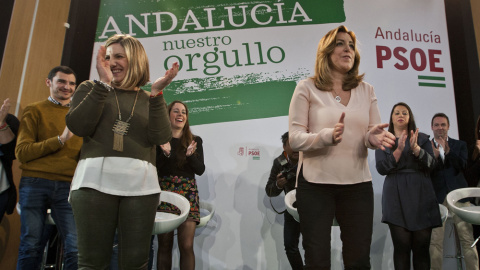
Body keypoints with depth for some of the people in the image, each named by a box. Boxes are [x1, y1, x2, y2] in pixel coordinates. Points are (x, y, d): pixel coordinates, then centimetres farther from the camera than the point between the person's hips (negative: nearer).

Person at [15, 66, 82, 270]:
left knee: (76, 248, -4)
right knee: (31, 246, 6)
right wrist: (61, 139, -12)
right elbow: (21, 152, -3)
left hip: (68, 186, 2)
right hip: (35, 184, -1)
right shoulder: (35, 111, 7)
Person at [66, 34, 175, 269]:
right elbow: (78, 126, -3)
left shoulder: (150, 100, 15)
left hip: (140, 185, 1)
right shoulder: (90, 88, 15)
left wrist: (157, 93, -7)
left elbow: (160, 137, 0)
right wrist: (104, 84, -4)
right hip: (95, 181, -1)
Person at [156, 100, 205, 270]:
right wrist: (165, 153, -17)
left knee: (186, 246, -7)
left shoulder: (195, 140, 10)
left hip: (188, 194, 1)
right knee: (164, 244, 3)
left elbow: (200, 170, 3)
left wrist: (190, 155, -15)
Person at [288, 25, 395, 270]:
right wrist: (328, 136, -26)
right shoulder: (307, 88, -1)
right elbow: (295, 138, -8)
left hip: (358, 183, 4)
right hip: (315, 183, -3)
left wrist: (373, 138, -16)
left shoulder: (366, 90, 10)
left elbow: (372, 135, 8)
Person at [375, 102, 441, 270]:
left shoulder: (423, 139, 16)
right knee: (401, 246, -8)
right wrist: (399, 149, -13)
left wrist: (416, 148, -16)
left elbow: (431, 164, 2)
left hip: (421, 195, 1)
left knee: (421, 247, -2)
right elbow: (381, 168, 0)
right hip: (396, 197, -1)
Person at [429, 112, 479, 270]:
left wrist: (447, 150, -13)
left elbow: (462, 166, 0)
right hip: (437, 197, -1)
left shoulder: (460, 145, 15)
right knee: (435, 240, -5)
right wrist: (435, 156, -16)